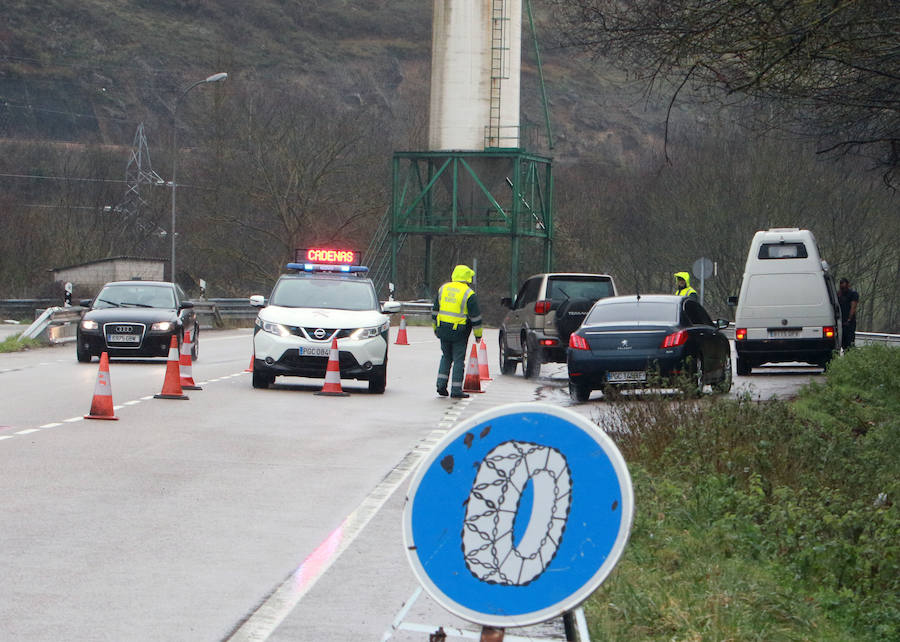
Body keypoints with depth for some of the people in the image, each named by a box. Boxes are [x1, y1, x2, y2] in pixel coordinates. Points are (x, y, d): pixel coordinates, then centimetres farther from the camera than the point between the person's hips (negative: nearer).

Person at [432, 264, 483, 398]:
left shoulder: (443, 288, 7)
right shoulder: (468, 294, -10)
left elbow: (435, 310, 14)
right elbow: (475, 315, -8)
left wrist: (435, 327, 24)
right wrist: (478, 333, 1)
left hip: (443, 330, 5)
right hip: (459, 332, -5)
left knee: (446, 357, 17)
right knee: (458, 359, 1)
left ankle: (441, 385, 8)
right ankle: (456, 390, 1)